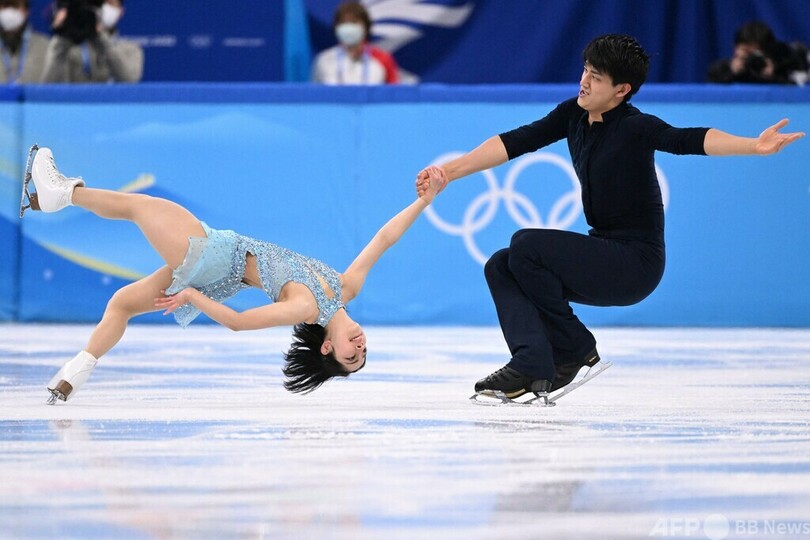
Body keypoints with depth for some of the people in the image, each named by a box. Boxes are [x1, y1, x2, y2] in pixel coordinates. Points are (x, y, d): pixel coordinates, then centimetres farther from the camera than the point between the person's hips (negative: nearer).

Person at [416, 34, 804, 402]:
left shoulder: (634, 127, -18)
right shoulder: (573, 115, 5)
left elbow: (688, 140, -33)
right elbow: (517, 142, 3)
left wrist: (755, 146, -51)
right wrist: (449, 173, -3)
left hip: (637, 263, -9)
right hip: (604, 253, 9)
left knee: (526, 245, -21)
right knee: (500, 267, 0)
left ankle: (577, 350, -5)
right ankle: (532, 363, -17)